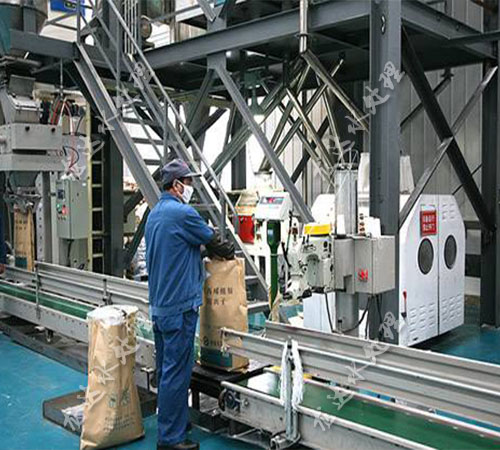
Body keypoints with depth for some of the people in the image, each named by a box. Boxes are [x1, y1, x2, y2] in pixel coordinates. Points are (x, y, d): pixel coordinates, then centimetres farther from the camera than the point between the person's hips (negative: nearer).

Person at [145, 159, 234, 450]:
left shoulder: (155, 214, 13)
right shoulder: (183, 213, -16)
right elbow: (213, 240, -5)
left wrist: (202, 247, 18)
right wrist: (230, 253, 14)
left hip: (159, 303, 10)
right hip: (180, 305, -10)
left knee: (166, 368, 18)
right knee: (176, 372, -3)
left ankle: (173, 422, 31)